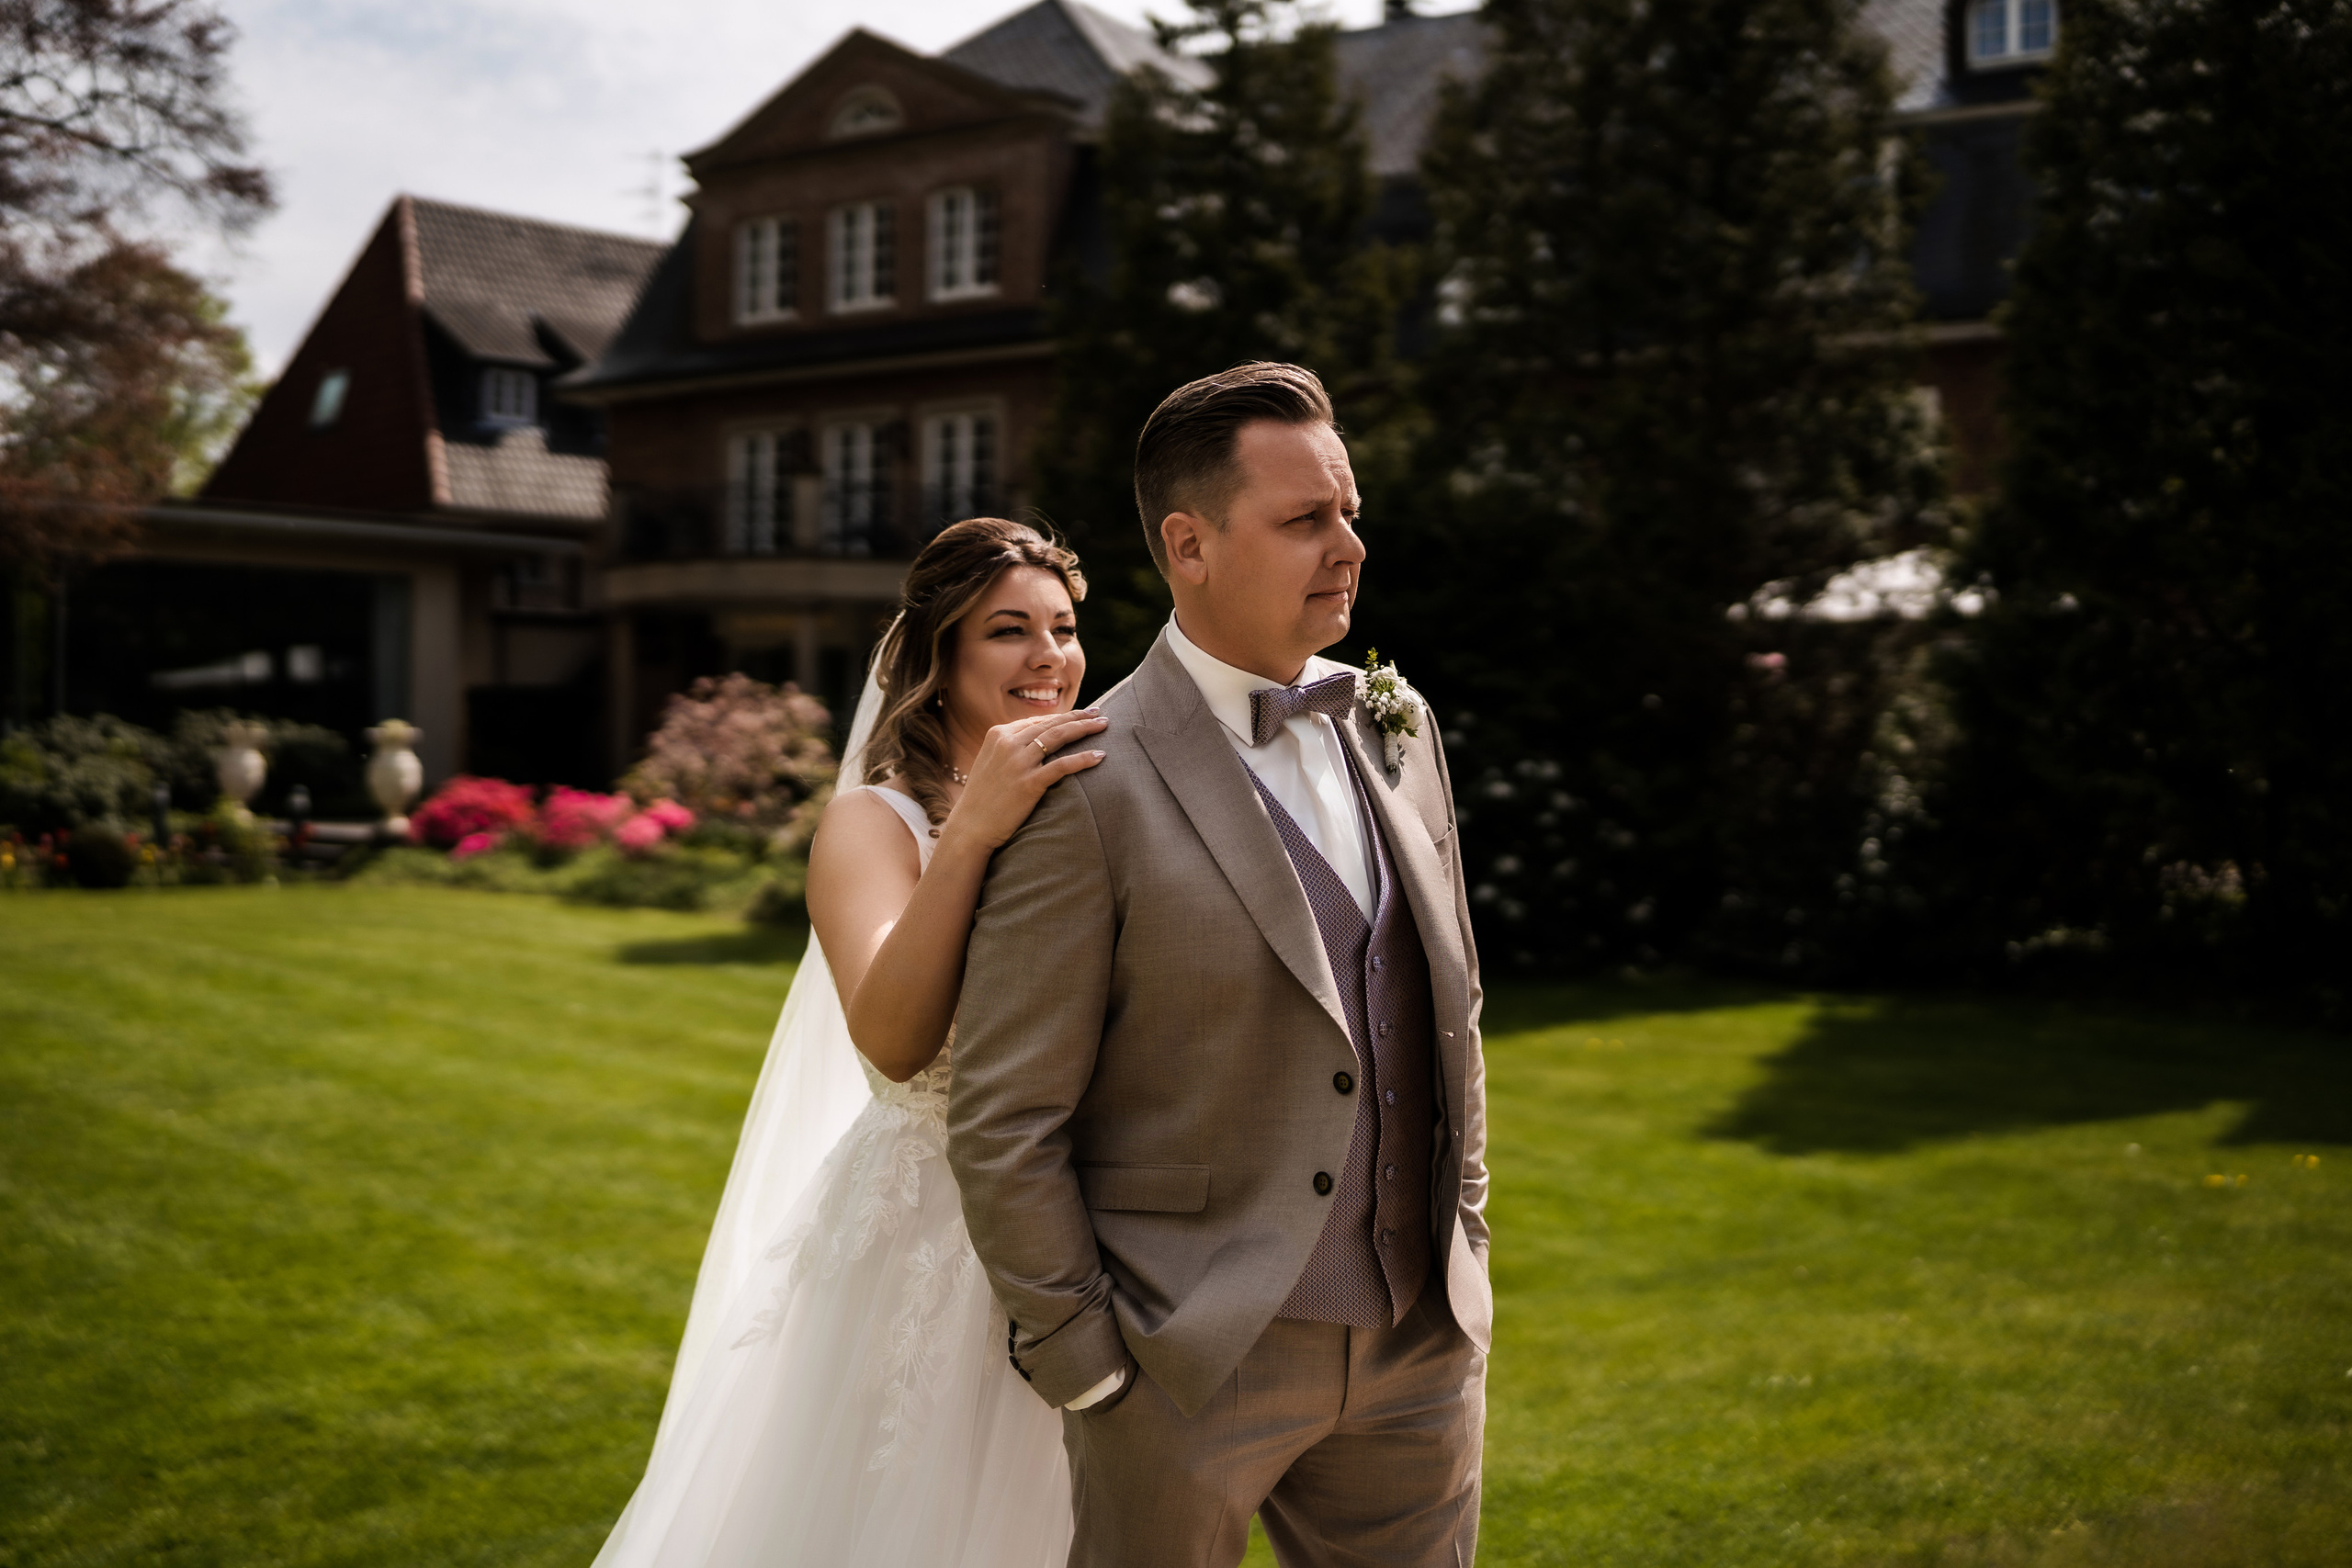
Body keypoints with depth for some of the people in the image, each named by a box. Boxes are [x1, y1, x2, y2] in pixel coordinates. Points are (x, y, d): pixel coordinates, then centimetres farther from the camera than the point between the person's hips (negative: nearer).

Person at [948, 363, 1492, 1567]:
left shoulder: (1394, 731, 6)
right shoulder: (1088, 792, -14)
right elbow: (1001, 1123, -12)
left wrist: (1464, 1259, 13)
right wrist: (1084, 1365, -9)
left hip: (1421, 1343, 6)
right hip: (1188, 1358, -5)